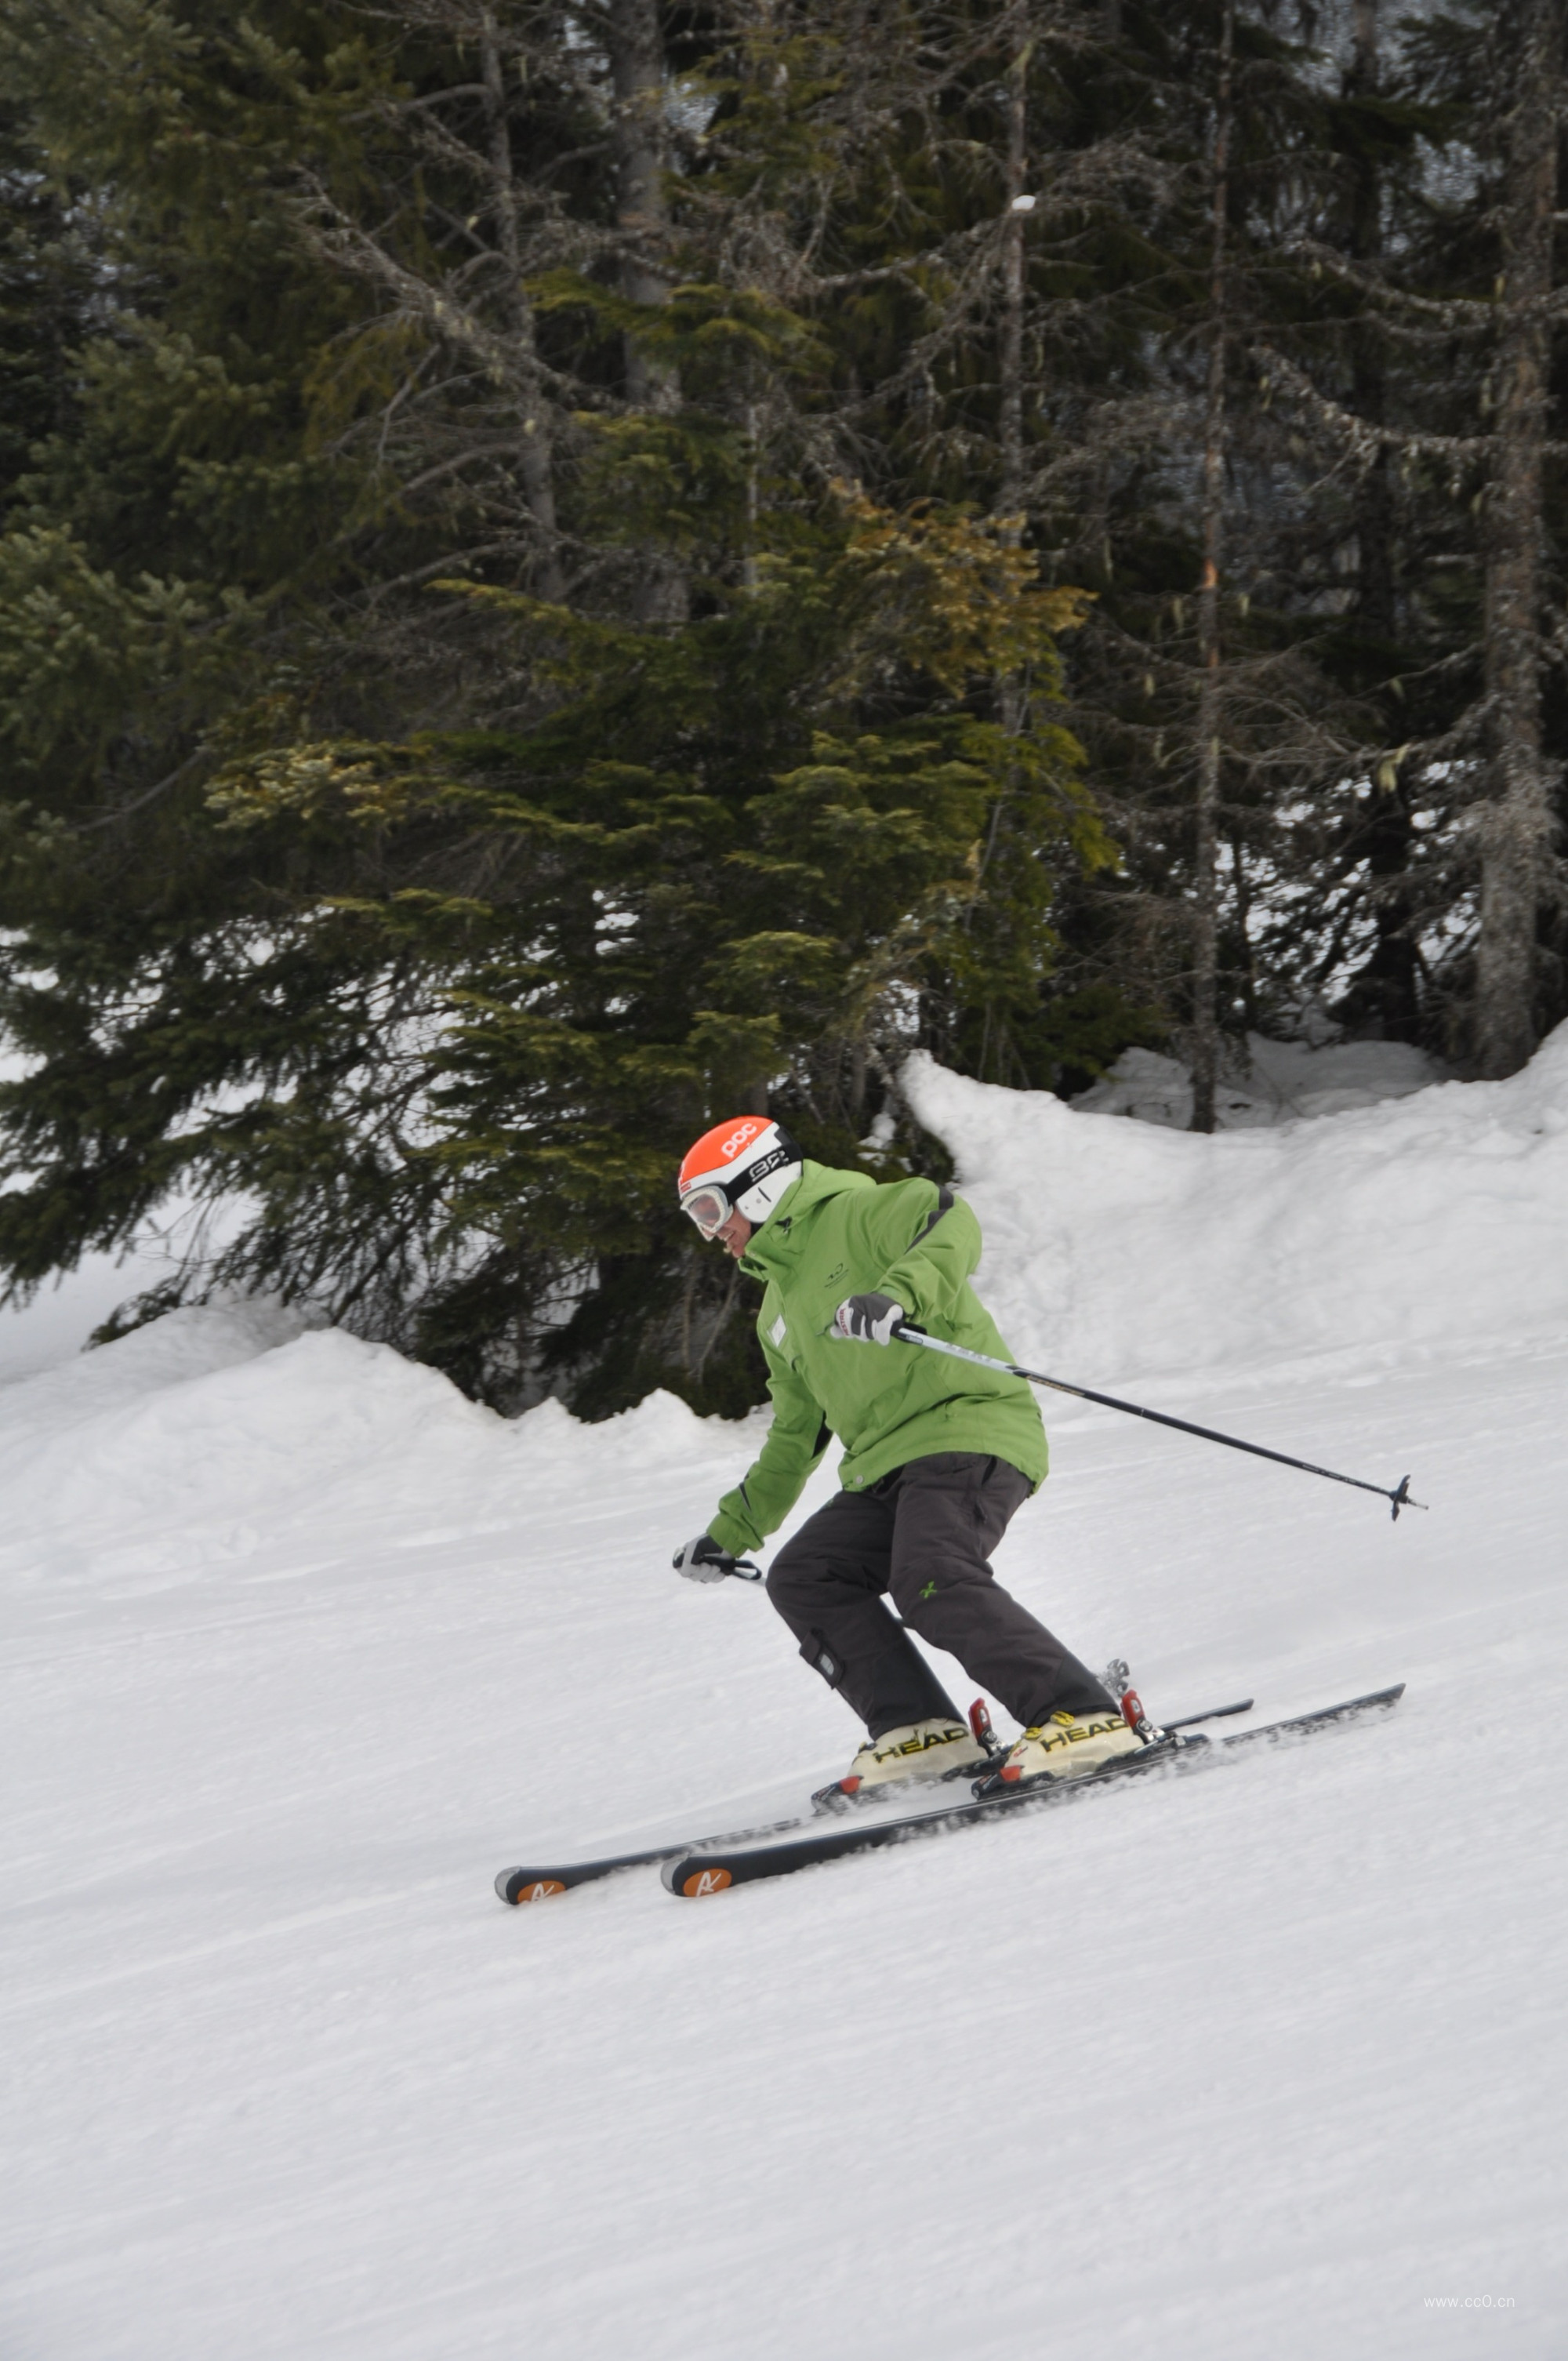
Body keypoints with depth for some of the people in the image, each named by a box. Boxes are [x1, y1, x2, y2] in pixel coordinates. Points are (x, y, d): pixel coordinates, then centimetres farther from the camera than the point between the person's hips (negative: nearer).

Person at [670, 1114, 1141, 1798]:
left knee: (932, 1582, -28)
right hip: (888, 1467, 9)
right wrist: (731, 1531, 36)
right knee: (803, 1576, -4)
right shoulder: (779, 1310, 27)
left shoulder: (856, 1214, -1)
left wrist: (897, 1292, -40)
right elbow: (796, 1438, 35)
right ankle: (922, 1731, -13)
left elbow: (951, 1225, -22)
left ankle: (1083, 1717, -29)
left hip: (967, 1430, -9)